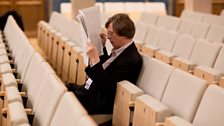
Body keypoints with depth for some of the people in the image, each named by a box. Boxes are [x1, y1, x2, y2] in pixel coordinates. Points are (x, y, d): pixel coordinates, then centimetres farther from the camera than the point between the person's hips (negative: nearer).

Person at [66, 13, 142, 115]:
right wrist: (102, 46, 10)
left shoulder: (132, 60, -23)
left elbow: (107, 88, -26)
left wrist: (95, 59, -29)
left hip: (97, 101, -9)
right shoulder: (119, 50, 5)